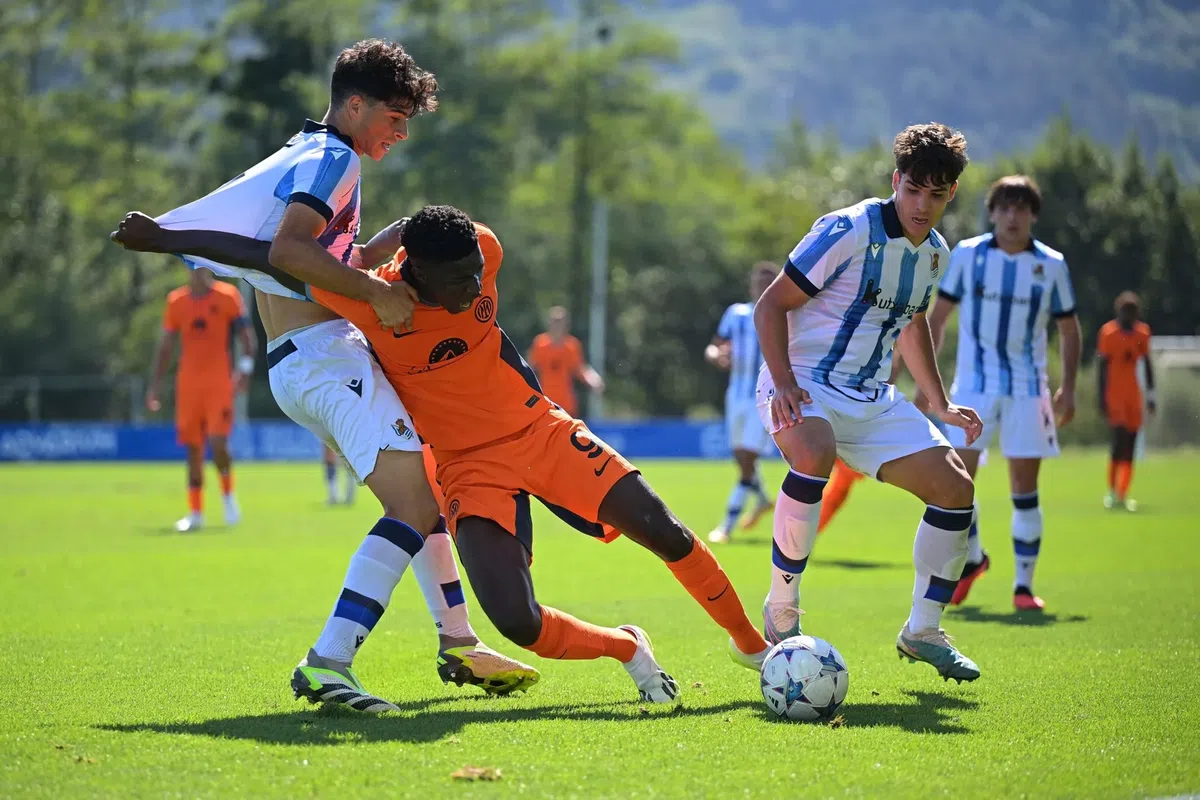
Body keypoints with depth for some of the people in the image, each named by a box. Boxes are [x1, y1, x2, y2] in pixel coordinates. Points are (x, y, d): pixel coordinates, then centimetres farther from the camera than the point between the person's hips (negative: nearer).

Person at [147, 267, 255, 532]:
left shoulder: (227, 296, 0)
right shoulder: (175, 301, 9)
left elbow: (246, 335, -2)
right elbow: (165, 346, 14)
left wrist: (245, 366, -18)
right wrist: (154, 385, 10)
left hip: (219, 383, -3)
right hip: (187, 384, 3)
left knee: (218, 443, -14)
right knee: (193, 449, 4)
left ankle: (228, 495, 11)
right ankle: (195, 513, 11)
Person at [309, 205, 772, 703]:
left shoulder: (482, 250, -11)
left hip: (541, 430, 3)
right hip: (471, 467, -3)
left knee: (667, 535, -4)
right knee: (518, 624, -21)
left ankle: (752, 645, 21)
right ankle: (628, 650, 9)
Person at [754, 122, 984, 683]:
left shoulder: (934, 253, 9)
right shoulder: (848, 231, -15)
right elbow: (770, 305, -14)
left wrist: (940, 405, 24)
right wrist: (783, 382, -27)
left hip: (872, 399, 7)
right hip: (804, 384, -7)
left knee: (955, 488, -3)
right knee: (815, 455, -39)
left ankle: (922, 632, 13)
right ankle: (781, 612, -24)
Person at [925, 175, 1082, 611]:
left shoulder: (1052, 265, -1)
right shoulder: (967, 254, -2)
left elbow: (1069, 329, 10)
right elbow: (937, 317, 5)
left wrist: (1068, 388, 2)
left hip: (1027, 390, 0)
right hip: (973, 385, 0)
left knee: (1024, 488, 0)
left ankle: (1023, 584, 10)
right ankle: (972, 557, 20)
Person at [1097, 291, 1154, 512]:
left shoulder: (1142, 333, 7)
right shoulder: (1108, 332, -5)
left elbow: (1147, 365, 14)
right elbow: (1102, 365, -5)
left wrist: (1150, 395, 11)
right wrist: (1102, 397, -9)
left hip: (1133, 395, 5)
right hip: (1114, 394, -5)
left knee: (1130, 445, 3)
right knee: (1120, 437, -17)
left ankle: (1122, 495, 8)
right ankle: (1112, 491, -7)